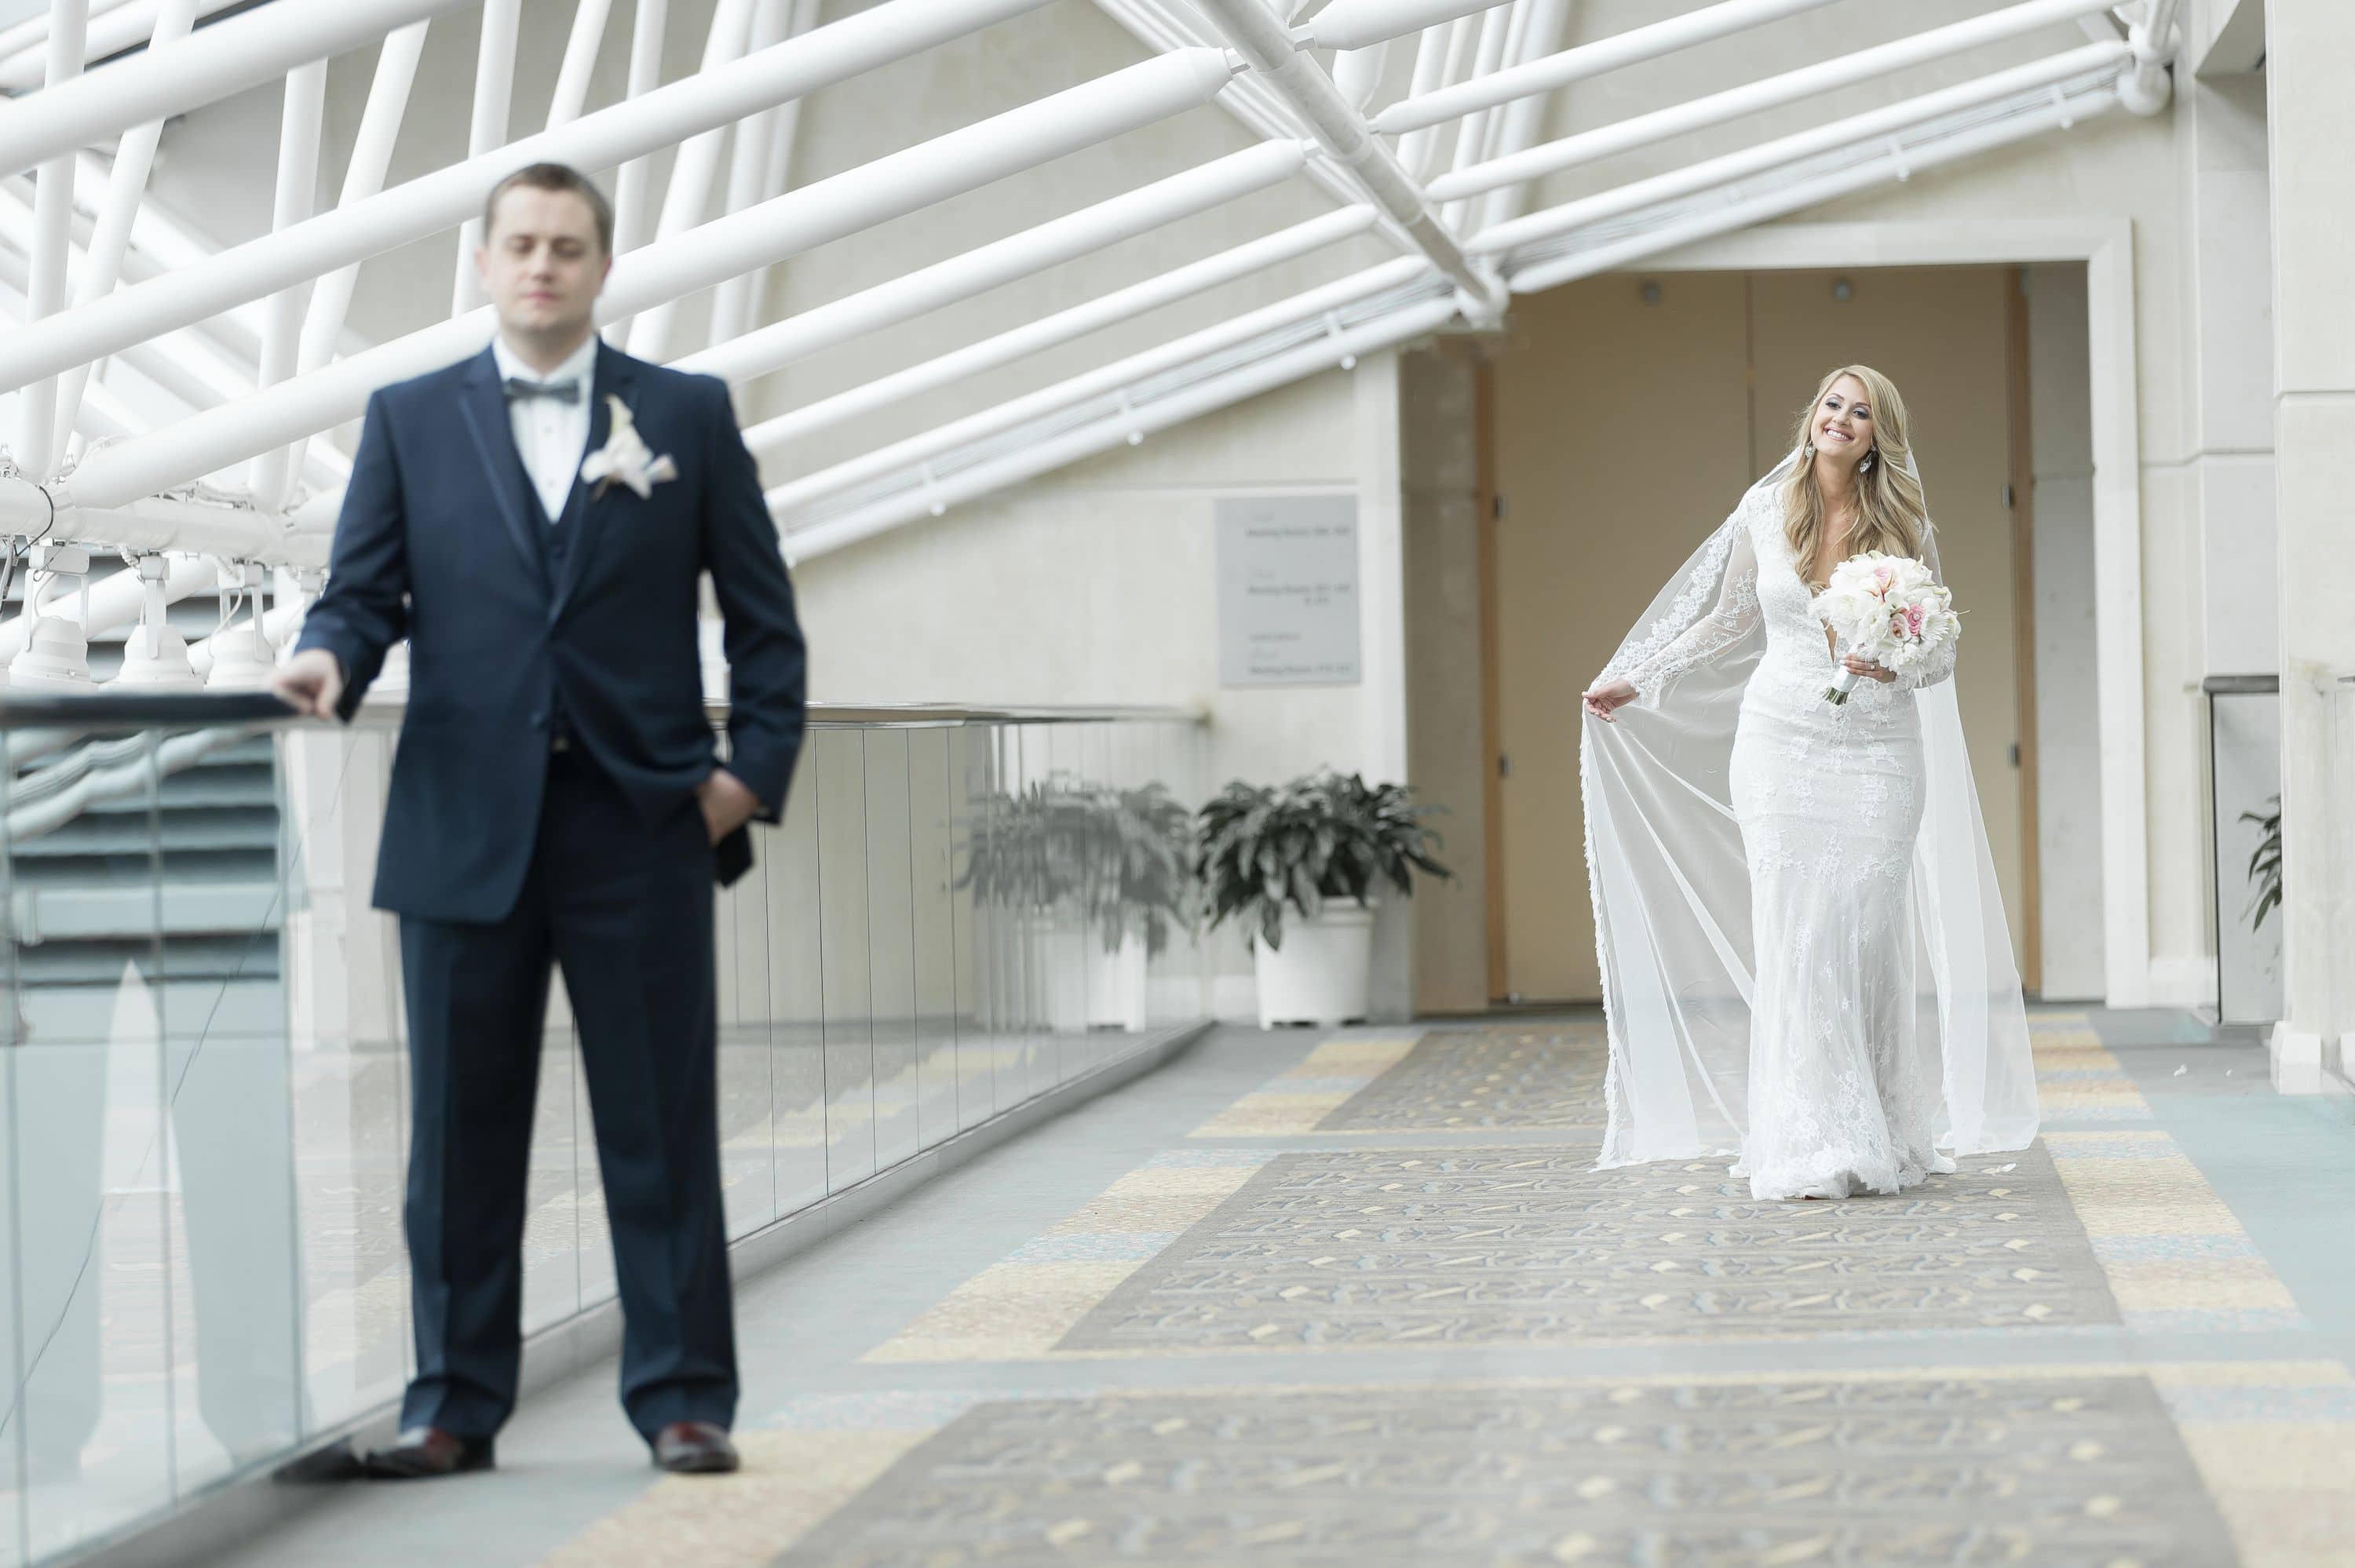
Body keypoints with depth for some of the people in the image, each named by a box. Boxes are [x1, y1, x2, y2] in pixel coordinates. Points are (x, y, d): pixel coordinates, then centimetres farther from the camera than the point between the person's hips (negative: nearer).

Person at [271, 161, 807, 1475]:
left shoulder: (689, 415, 8)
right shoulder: (410, 420, 10)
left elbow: (764, 614, 8)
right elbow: (364, 591, 6)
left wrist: (756, 767, -2)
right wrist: (332, 660, -16)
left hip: (642, 824, -1)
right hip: (465, 823, 1)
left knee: (663, 1130, 2)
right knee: (462, 1132, 4)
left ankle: (684, 1399, 8)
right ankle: (456, 1404, 12)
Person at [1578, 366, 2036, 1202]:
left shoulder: (1904, 524, 2)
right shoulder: (1765, 511, 4)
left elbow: (1942, 649, 5)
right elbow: (1724, 621, 18)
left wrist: (1897, 667, -16)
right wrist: (1634, 682, 20)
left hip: (1878, 751, 0)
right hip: (1780, 744, 0)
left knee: (1864, 935, -2)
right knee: (1793, 936, -5)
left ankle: (1875, 1139, 7)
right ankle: (1808, 1148, -3)